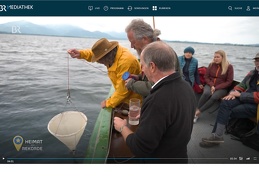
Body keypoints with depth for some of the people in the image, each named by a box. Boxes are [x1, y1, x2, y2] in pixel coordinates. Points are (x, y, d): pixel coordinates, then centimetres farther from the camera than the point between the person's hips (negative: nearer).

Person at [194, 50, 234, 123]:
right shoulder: (211, 65, 6)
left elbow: (229, 82, -5)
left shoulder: (229, 67, -2)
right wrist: (211, 85, -12)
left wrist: (216, 87, -15)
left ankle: (198, 112, -26)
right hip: (210, 85, 2)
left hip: (221, 88, -2)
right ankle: (196, 110, -26)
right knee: (206, 93, -34)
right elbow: (206, 77, 8)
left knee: (214, 97, -35)